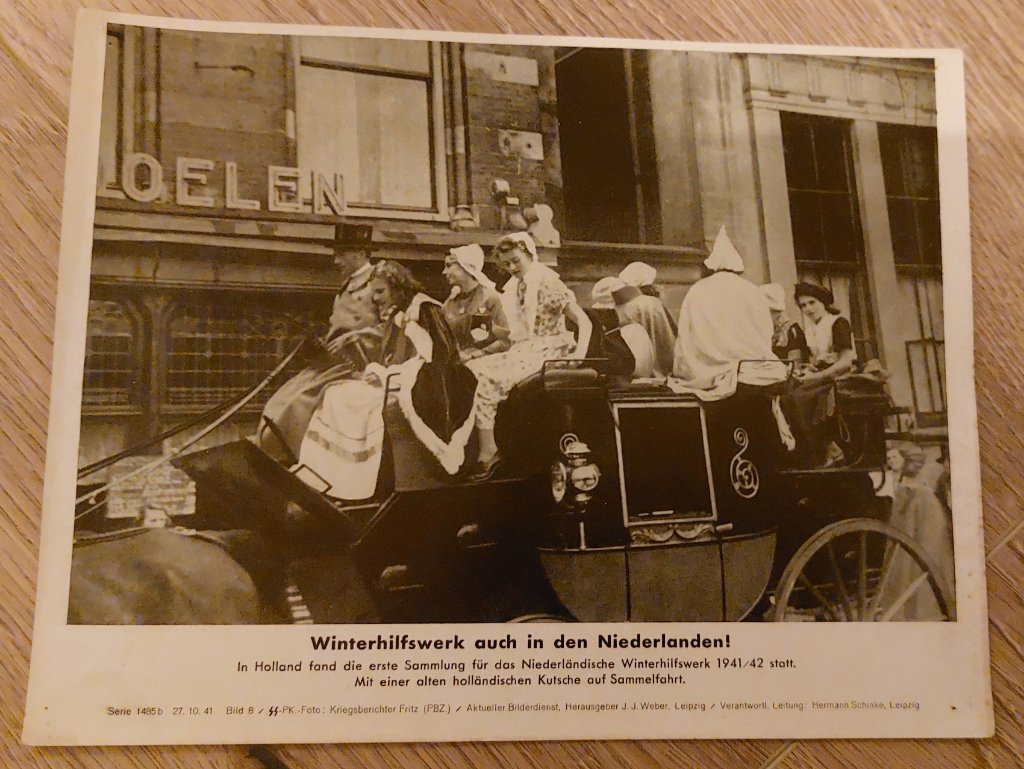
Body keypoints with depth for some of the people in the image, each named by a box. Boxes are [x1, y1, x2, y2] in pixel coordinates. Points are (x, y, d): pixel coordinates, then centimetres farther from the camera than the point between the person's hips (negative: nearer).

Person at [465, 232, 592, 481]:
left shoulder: (546, 282, -7)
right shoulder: (514, 289, 15)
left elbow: (584, 322, -11)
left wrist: (579, 358, -23)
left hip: (545, 353, -7)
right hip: (523, 352, 7)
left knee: (485, 378, -23)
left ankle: (488, 453, -16)